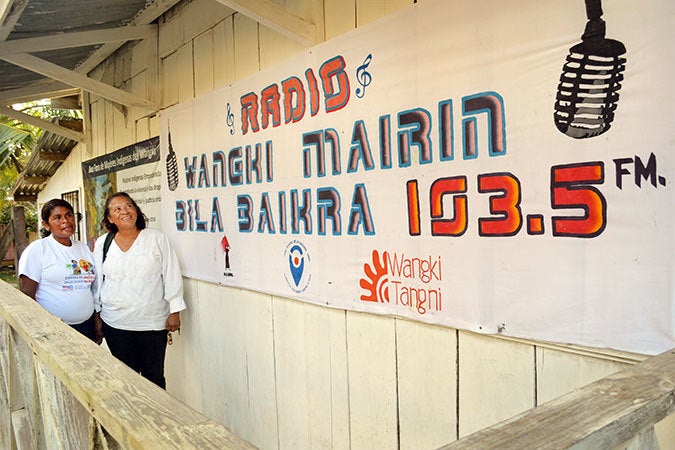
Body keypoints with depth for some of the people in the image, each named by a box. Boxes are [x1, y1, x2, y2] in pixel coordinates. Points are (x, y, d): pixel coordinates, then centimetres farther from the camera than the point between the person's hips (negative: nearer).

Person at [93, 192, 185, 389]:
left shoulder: (156, 238, -3)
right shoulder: (102, 243, 5)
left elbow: (172, 276, -2)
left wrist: (174, 311, -4)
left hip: (153, 322, -2)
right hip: (115, 324, 2)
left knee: (154, 376, 7)